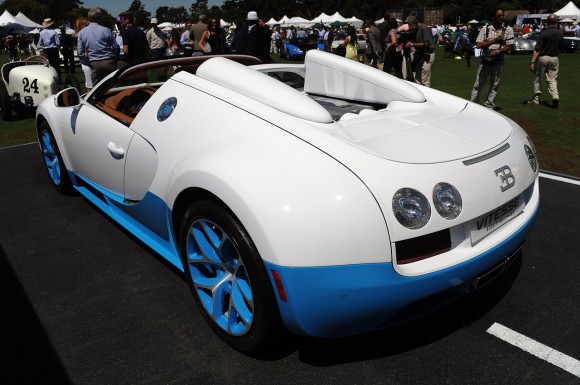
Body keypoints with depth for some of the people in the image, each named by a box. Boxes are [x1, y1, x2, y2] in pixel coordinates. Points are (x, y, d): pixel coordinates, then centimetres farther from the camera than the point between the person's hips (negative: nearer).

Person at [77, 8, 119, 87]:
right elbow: (116, 48, -4)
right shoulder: (106, 30, -8)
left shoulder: (81, 32, 2)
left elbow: (80, 52, 5)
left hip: (94, 64, 2)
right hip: (108, 62, -2)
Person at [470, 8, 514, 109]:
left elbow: (509, 47, -1)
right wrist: (495, 40, -17)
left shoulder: (508, 30, 2)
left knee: (494, 86, 5)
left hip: (498, 61, 1)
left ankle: (489, 107, 13)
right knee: (478, 85, 3)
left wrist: (497, 51, -18)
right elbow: (478, 45, -10)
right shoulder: (485, 29, 0)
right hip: (485, 60, 0)